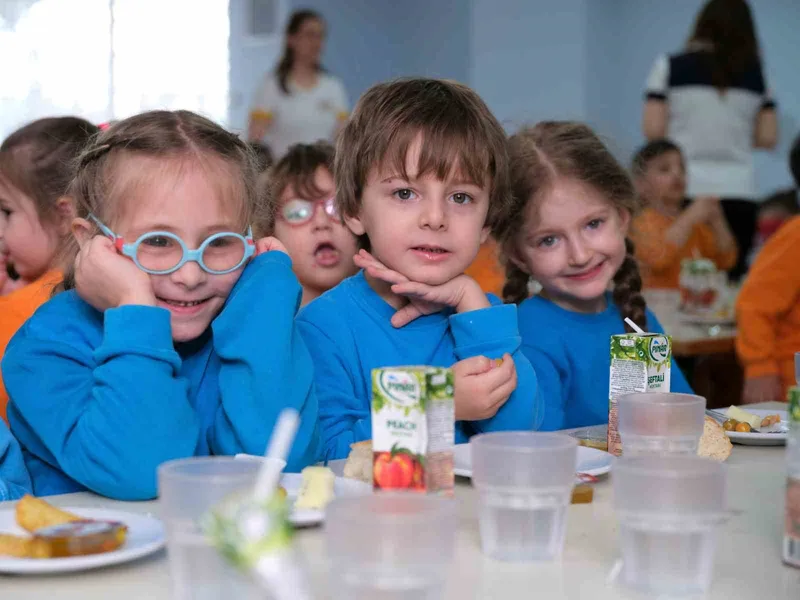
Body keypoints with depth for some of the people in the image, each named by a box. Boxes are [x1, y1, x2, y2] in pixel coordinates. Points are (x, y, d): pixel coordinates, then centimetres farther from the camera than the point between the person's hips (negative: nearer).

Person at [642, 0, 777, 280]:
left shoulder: (669, 67, 1)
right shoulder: (756, 73, 8)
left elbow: (653, 130, -2)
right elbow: (768, 138, 7)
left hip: (685, 191, -2)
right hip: (738, 193, 2)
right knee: (731, 278, 4)